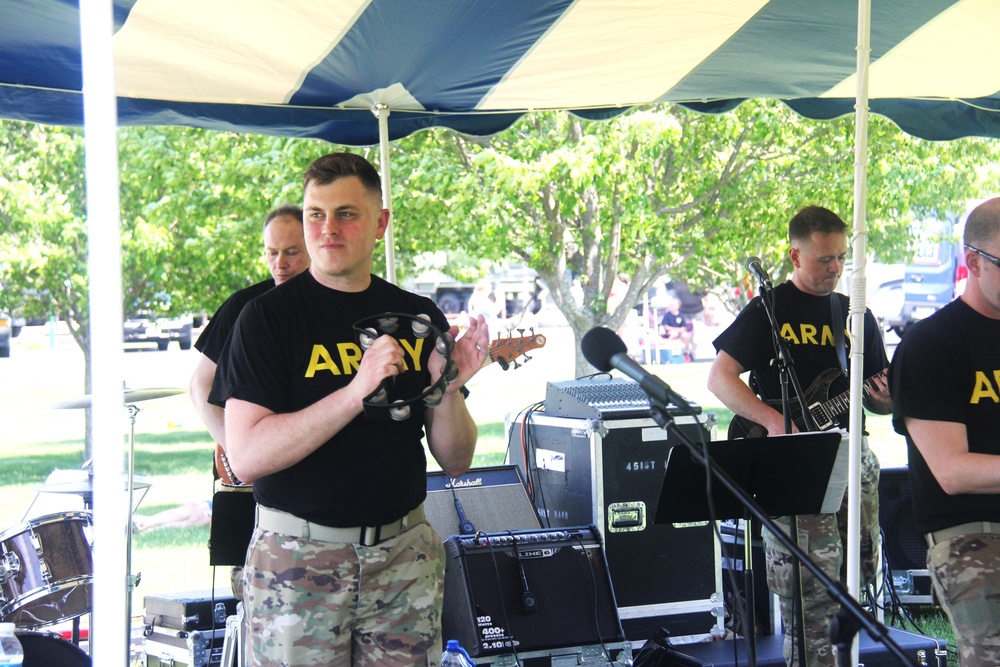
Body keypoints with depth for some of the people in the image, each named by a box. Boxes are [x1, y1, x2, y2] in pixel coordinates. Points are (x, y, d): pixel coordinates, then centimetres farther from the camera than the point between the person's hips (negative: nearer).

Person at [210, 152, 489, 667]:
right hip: (296, 557, -3)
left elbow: (456, 462, 7)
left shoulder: (419, 317, 6)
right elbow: (246, 458, -17)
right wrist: (356, 391, -25)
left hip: (404, 552, 3)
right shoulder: (269, 316, -6)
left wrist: (448, 390, -13)